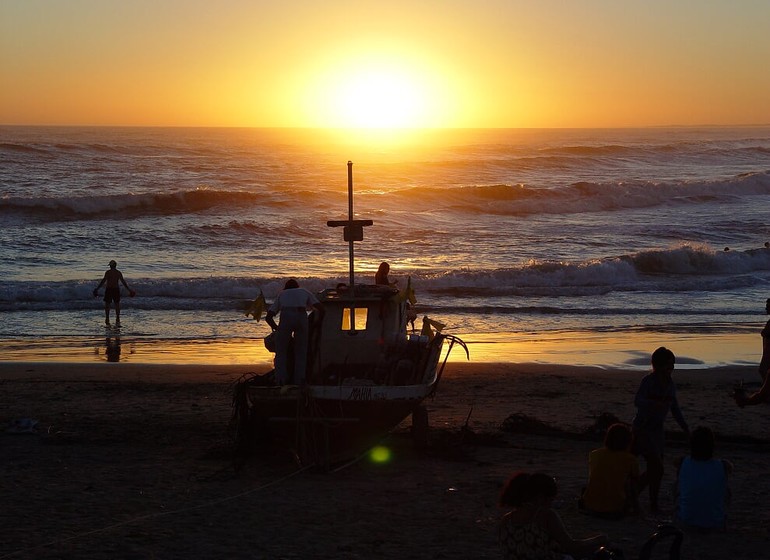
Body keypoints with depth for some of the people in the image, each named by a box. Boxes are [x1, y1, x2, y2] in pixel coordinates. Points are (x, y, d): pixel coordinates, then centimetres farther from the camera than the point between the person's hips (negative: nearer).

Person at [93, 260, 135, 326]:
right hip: (116, 289, 3)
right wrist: (129, 290, 11)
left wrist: (97, 288, -6)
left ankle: (107, 320, 0)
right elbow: (123, 282, 4)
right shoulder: (119, 273, 2)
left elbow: (103, 281, -12)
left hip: (109, 289, -3)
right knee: (117, 304, 10)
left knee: (107, 304, 5)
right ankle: (117, 320, 7)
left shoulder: (108, 272, -8)